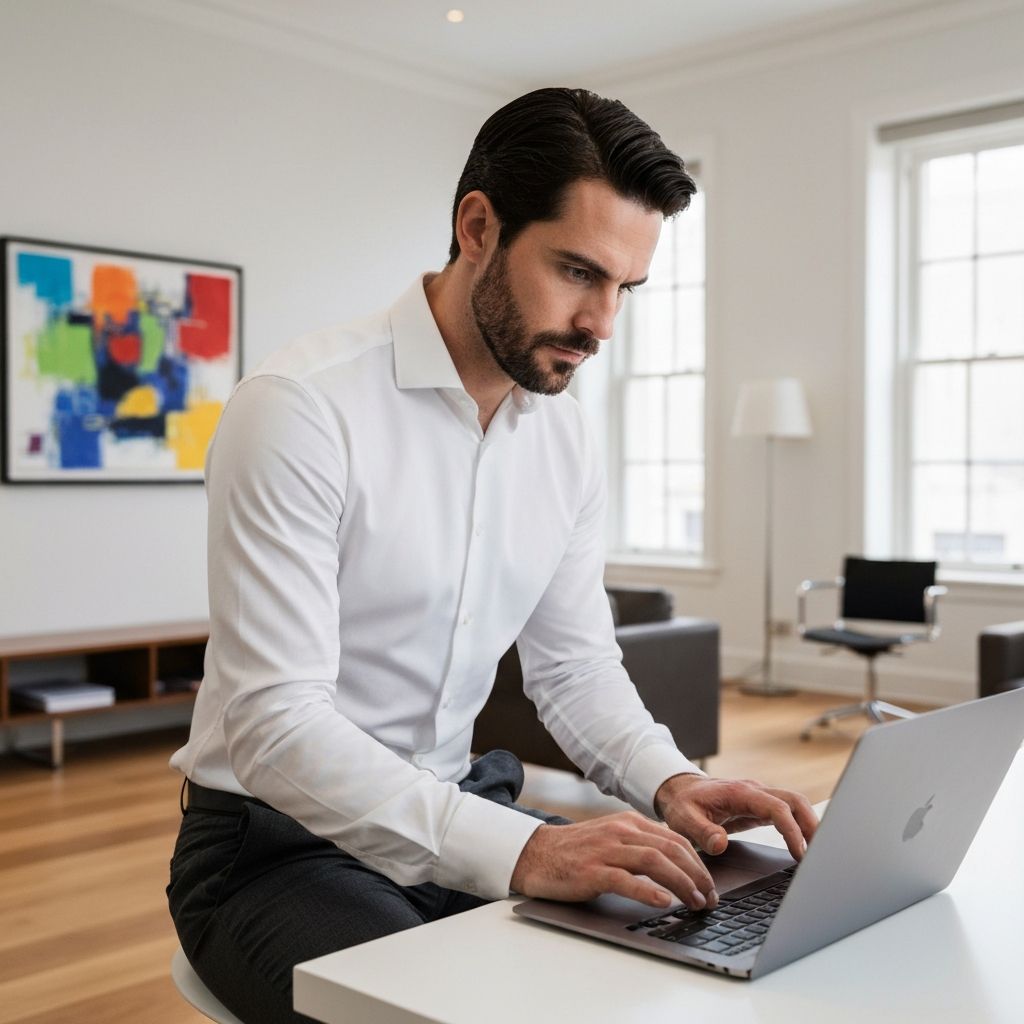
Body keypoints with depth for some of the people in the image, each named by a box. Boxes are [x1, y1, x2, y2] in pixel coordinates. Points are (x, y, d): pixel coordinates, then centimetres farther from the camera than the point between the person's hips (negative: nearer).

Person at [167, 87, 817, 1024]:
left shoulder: (565, 438, 2)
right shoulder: (301, 409, -21)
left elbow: (576, 665, 8)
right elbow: (275, 722, -26)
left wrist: (671, 782, -12)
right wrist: (520, 849, -36)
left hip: (458, 812, 6)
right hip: (280, 840, -6)